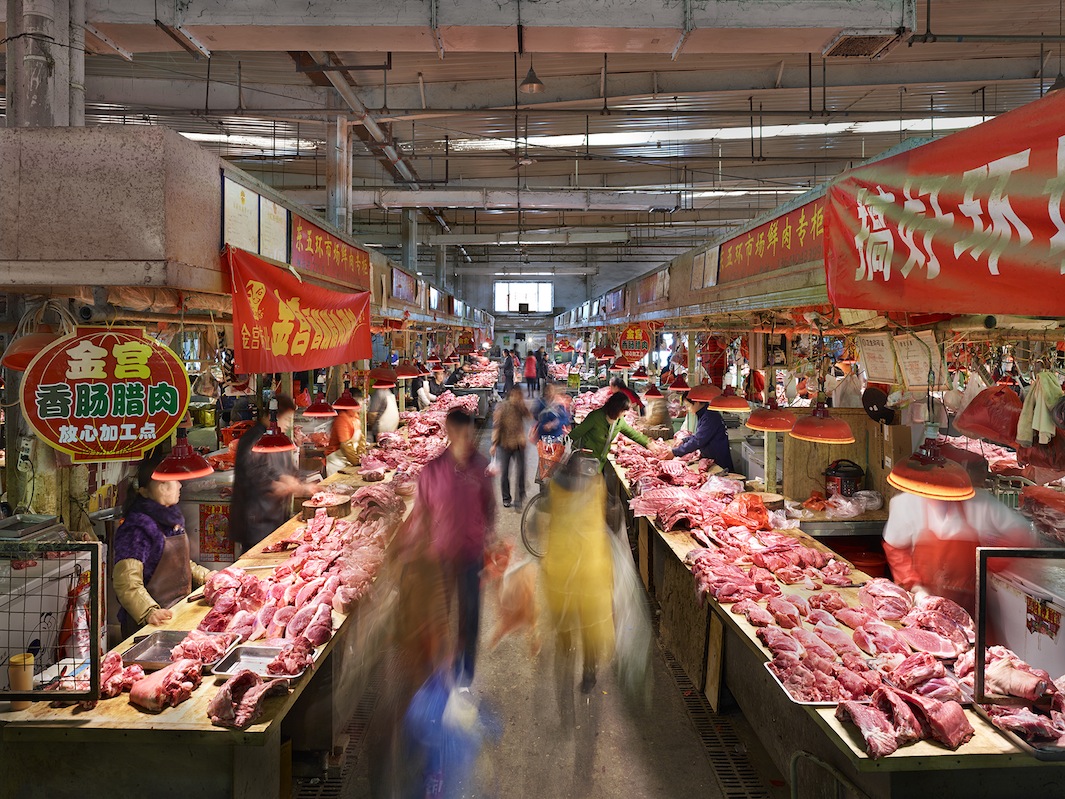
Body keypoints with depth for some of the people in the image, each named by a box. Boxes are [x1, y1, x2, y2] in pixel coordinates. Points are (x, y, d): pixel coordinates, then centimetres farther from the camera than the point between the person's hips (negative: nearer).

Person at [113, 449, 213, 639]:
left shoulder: (172, 518, 9)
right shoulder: (138, 528, -19)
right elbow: (126, 583, -26)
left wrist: (204, 575, 16)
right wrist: (149, 612, -38)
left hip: (178, 614, 8)